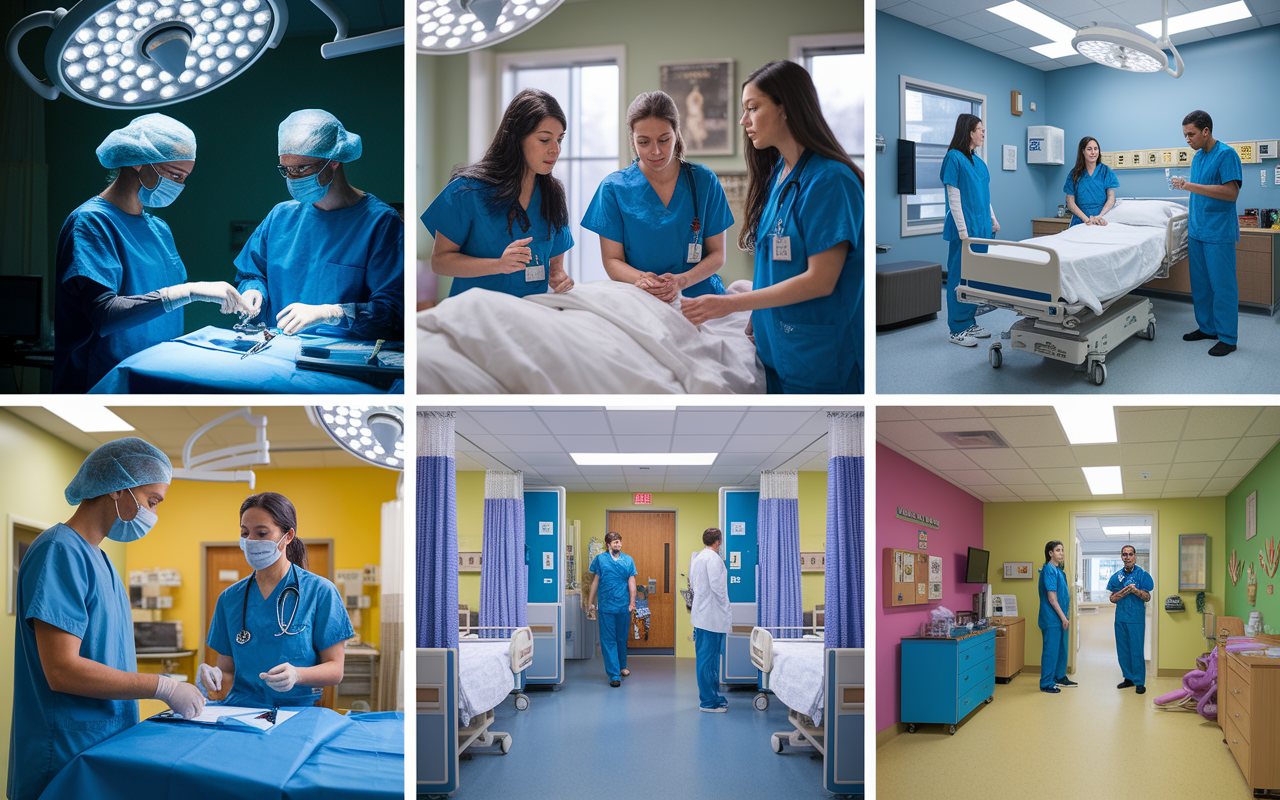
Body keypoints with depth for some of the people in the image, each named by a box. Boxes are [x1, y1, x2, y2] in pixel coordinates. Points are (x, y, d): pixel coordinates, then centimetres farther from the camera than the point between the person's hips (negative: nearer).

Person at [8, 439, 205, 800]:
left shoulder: (98, 558, 15)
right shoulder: (60, 552, -15)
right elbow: (63, 671, -21)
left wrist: (175, 688, 6)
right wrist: (162, 687, -16)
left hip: (108, 748, 9)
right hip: (67, 756, -9)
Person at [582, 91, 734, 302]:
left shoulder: (704, 181, 5)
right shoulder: (614, 188, 3)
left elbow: (717, 254, 7)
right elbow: (611, 260, 3)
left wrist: (681, 281, -14)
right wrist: (641, 278, -20)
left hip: (698, 297, 1)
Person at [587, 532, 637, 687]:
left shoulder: (628, 560, 7)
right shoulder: (600, 559, 2)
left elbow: (631, 582, 5)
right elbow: (595, 581, 6)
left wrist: (632, 602, -3)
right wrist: (590, 601, 7)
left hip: (623, 606, 2)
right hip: (606, 606, -2)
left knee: (622, 638, 14)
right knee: (608, 640, -4)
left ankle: (621, 666, 35)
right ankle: (614, 675, -4)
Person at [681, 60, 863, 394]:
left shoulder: (829, 181, -15)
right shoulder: (775, 175, 12)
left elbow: (821, 280, -19)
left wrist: (732, 304, -16)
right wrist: (754, 321, 2)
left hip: (818, 353, -8)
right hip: (774, 347, 8)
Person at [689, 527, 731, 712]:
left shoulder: (696, 558, 13)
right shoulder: (713, 558, -16)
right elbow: (717, 585, -22)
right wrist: (725, 607, -10)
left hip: (701, 613, 10)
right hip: (713, 615, -10)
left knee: (705, 657, 15)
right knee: (708, 658, -6)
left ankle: (711, 695, 24)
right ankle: (708, 701, -2)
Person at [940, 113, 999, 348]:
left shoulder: (979, 161, 14)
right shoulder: (954, 158, -11)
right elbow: (954, 197, -14)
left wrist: (993, 220, 16)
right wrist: (963, 232, -17)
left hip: (982, 227, 8)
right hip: (965, 227, -8)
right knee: (961, 276, -4)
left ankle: (970, 322, 20)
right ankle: (958, 330, 0)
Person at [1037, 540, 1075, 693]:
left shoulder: (1058, 570, 14)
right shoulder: (1049, 569, -15)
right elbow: (1051, 597, -19)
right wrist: (1063, 617, -19)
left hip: (1060, 618, 10)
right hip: (1052, 618, -10)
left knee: (1061, 648, 18)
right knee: (1051, 650, -5)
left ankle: (1060, 676, 31)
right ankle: (1046, 683, 0)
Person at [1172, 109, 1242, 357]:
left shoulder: (1226, 155, -12)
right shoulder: (1197, 157, 12)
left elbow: (1231, 192, -21)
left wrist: (1191, 186, -24)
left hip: (1218, 234, -8)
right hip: (1197, 232, 8)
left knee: (1222, 285, -4)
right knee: (1200, 283, 12)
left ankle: (1227, 338, 1)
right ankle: (1207, 327, 23)